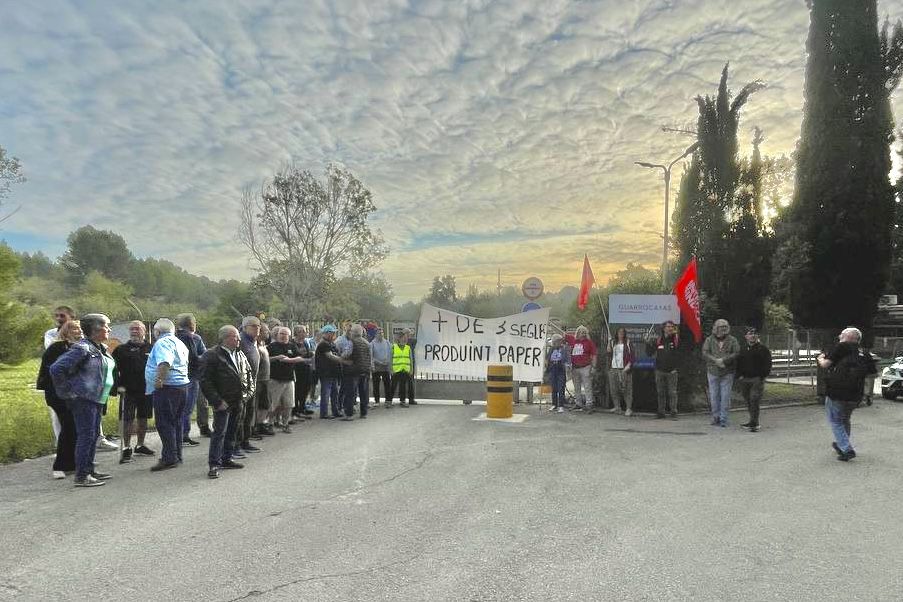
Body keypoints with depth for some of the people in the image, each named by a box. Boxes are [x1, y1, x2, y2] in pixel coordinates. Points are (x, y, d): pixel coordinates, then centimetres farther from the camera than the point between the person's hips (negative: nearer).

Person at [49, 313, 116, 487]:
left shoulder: (102, 349, 12)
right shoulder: (81, 348, -16)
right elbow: (56, 369, -18)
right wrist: (67, 392, -13)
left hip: (97, 398, 9)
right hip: (82, 398, -9)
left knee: (94, 434, 14)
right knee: (86, 435, -8)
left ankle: (90, 470, 24)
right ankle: (81, 476, -3)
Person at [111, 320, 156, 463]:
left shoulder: (150, 349, 7)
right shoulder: (122, 349, 1)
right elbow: (113, 368, -1)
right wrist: (118, 385, -10)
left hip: (147, 390, 3)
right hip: (128, 391, -3)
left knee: (143, 419, 12)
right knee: (128, 420, -3)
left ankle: (140, 446, 26)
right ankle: (126, 449, 5)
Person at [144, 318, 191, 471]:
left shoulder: (162, 343, -10)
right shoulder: (180, 343, 19)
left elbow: (165, 362, -28)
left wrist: (159, 379, -28)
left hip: (167, 388, -10)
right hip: (182, 385, 10)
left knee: (164, 423, -7)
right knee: (175, 423, 14)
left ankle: (169, 458, -8)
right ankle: (177, 456, 19)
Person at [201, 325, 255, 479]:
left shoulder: (240, 355, 12)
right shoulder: (211, 355, -11)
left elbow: (250, 374, 21)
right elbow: (205, 381, -14)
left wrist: (248, 393, 8)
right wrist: (217, 401, -17)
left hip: (238, 402, 7)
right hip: (223, 403, -7)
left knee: (232, 432, 14)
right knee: (219, 432, -6)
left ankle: (227, 459, 25)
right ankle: (214, 464, 0)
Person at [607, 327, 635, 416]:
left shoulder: (628, 343, 4)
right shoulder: (612, 342, 15)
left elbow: (632, 355, 0)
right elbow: (609, 355, 19)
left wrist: (628, 365, -11)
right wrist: (608, 350, -1)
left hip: (624, 369, -4)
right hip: (613, 369, 4)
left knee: (626, 389, -8)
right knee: (614, 389, 5)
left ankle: (629, 408, -7)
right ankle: (617, 406, 15)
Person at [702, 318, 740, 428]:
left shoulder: (732, 340, 2)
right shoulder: (709, 340, 5)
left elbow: (737, 353, -8)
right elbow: (704, 353, -4)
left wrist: (723, 360, -17)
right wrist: (715, 361, -17)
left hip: (727, 373, -1)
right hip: (713, 372, 1)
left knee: (725, 396, -1)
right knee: (714, 396, 5)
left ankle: (723, 419, 5)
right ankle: (715, 417, 18)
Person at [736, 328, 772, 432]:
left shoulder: (763, 349, 1)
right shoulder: (743, 350, 17)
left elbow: (767, 365, -3)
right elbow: (738, 364, 21)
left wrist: (762, 376, -12)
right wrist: (739, 376, 7)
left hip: (757, 379, -5)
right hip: (744, 379, 5)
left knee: (754, 401, -13)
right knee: (748, 401, 9)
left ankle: (754, 423, -12)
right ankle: (753, 422, 20)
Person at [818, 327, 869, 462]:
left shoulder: (843, 347, -8)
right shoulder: (861, 355, 12)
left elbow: (825, 364, -9)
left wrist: (821, 359, 11)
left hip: (836, 393, -7)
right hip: (854, 397, 7)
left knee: (836, 422, 4)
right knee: (845, 420, 24)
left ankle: (847, 449, -6)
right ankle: (842, 445, 37)